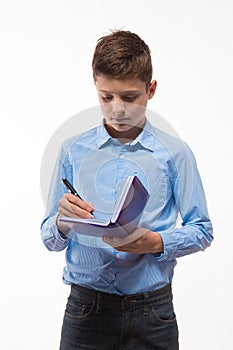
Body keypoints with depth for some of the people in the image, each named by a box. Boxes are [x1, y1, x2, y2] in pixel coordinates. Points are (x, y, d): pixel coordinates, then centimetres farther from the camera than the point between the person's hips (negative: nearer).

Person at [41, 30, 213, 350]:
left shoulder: (174, 153, -1)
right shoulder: (74, 151, 3)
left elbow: (202, 230, 1)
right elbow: (50, 239, 5)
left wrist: (156, 243, -15)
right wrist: (62, 221, -16)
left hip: (152, 311, -1)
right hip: (86, 308, 1)